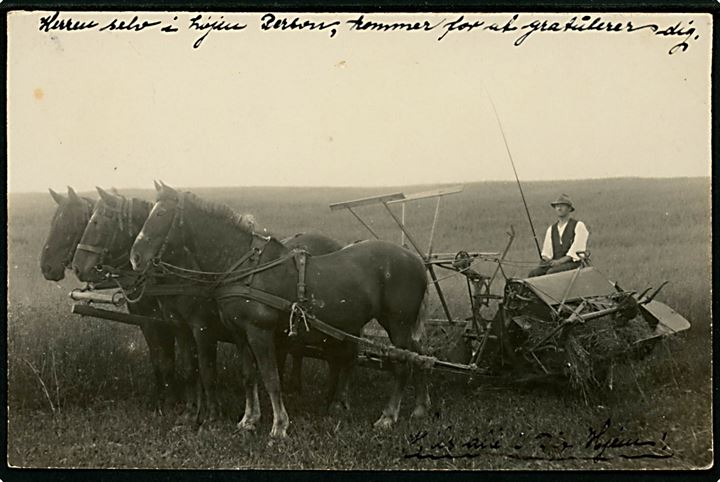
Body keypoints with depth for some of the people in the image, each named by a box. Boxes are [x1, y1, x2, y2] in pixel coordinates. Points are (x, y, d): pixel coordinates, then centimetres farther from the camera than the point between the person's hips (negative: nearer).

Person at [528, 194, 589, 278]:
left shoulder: (578, 226, 3)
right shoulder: (551, 230, 20)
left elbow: (577, 250, -7)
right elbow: (546, 253, 18)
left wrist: (560, 261, -18)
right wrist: (546, 259, -7)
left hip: (573, 262, -5)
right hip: (555, 262, 5)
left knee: (551, 272, -35)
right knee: (533, 273, -23)